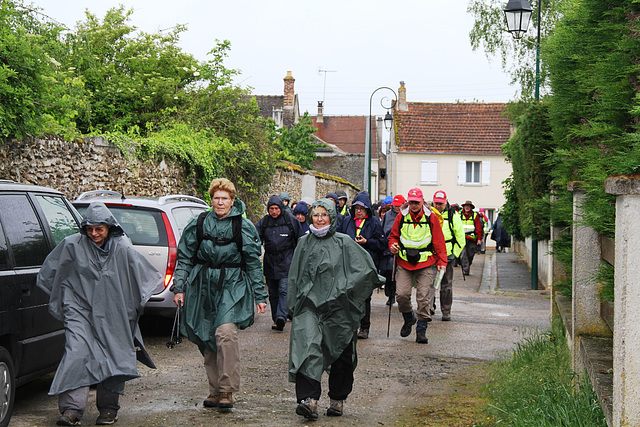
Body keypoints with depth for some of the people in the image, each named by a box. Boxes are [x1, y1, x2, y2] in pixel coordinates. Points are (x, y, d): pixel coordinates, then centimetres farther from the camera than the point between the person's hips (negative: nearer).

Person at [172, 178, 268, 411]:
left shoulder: (243, 226, 2)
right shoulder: (198, 224, 8)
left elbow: (253, 263, 5)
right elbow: (184, 258, 12)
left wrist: (260, 296, 3)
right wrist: (179, 288, 5)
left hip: (232, 286, -3)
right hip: (202, 287, 3)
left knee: (225, 333, -22)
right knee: (207, 339, 5)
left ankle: (227, 389, -16)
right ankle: (215, 391, 17)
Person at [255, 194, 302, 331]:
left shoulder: (291, 220, 1)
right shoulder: (263, 222, 7)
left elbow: (300, 241, 9)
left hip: (286, 260, -3)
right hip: (270, 262, 3)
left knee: (283, 289, -16)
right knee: (273, 293, 7)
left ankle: (281, 316, -26)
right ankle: (276, 320, 15)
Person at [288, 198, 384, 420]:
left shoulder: (344, 242, 2)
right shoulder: (304, 243, 11)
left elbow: (364, 270, 1)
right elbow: (295, 277, 17)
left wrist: (345, 290, -8)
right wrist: (294, 305, 13)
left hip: (338, 307, -1)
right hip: (309, 304, 1)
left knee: (341, 354, 7)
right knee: (308, 347, -17)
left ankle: (337, 400, 23)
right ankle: (309, 399, -24)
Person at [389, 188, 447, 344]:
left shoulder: (431, 218, 0)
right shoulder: (401, 217, 4)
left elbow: (439, 242, 2)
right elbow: (393, 236, 16)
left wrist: (441, 261, -5)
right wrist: (393, 246, -6)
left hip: (426, 264, -2)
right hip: (404, 263, 2)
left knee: (423, 297, -5)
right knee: (401, 294, -8)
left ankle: (421, 330, 4)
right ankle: (409, 318, 20)